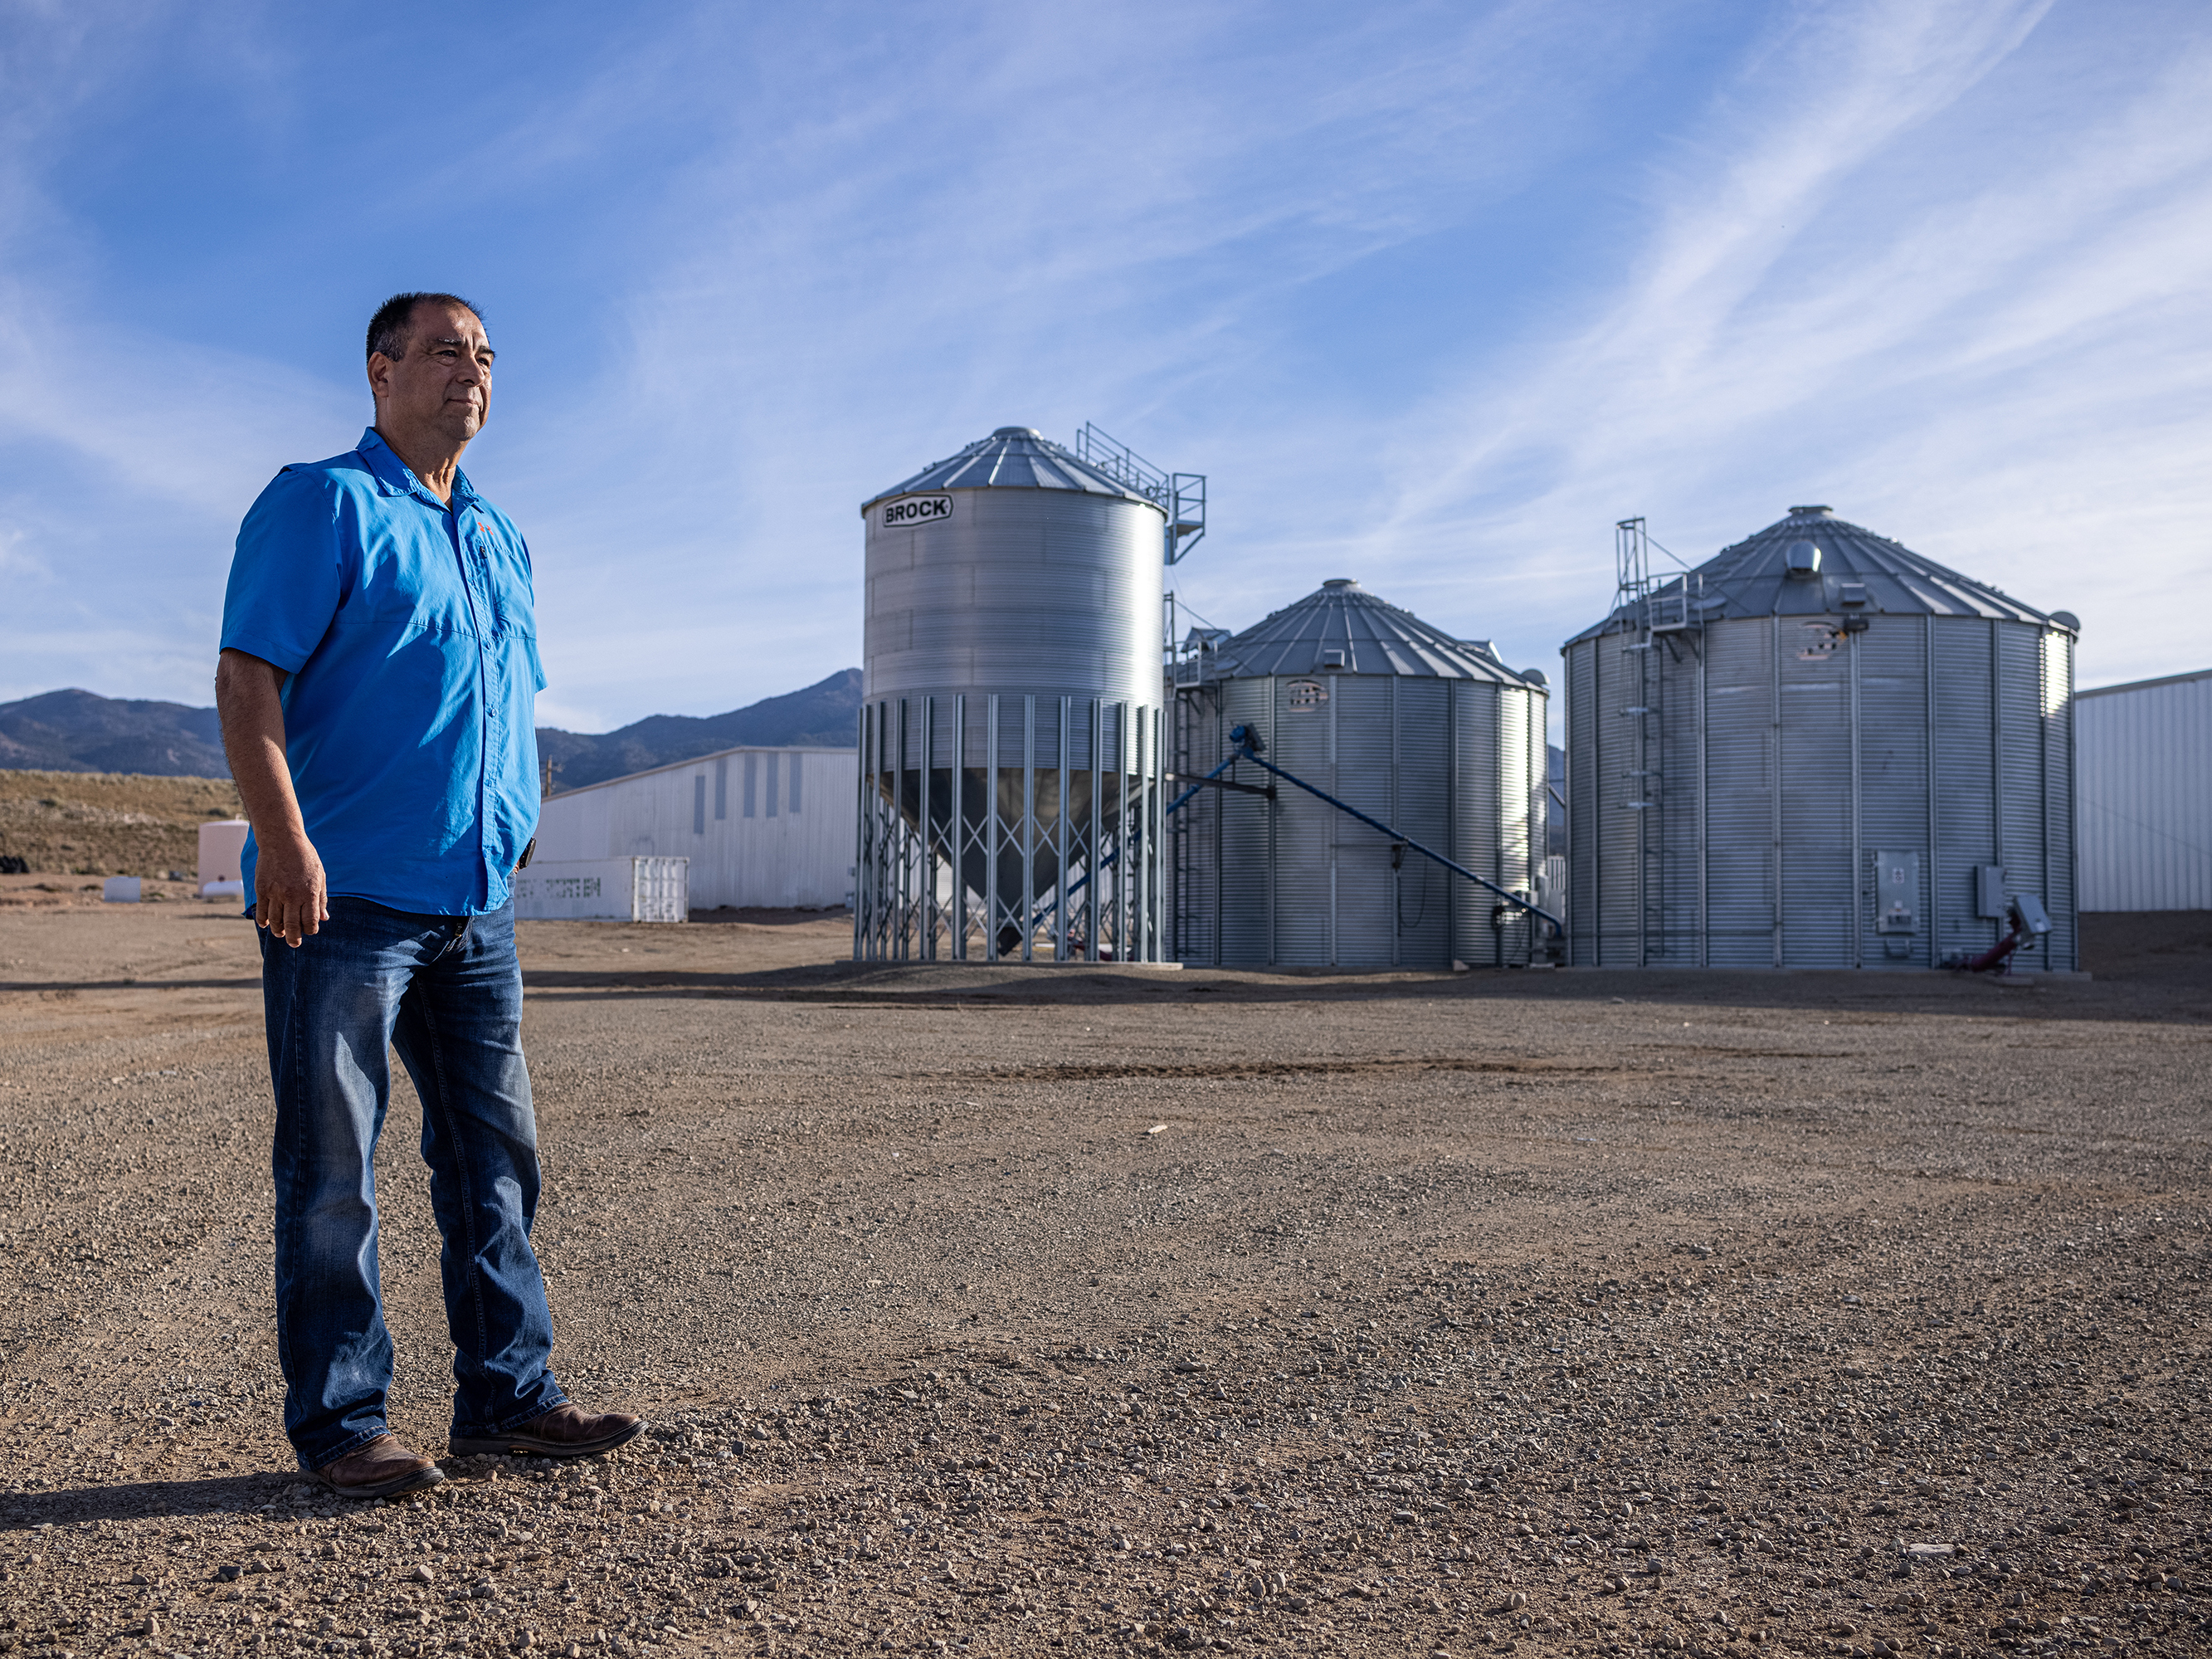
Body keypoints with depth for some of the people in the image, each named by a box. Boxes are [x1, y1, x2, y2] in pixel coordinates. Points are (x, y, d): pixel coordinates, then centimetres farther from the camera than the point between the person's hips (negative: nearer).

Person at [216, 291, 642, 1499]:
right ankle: (339, 1424, 9)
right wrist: (284, 843, -22)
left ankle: (507, 1395, 19)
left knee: (496, 1154, 10)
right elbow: (247, 677, -12)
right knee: (332, 1174, -1)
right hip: (346, 897, -7)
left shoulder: (499, 538, 20)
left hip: (477, 901, 8)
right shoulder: (323, 503, -3)